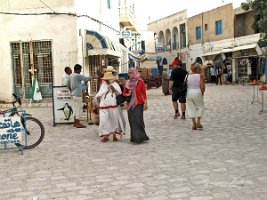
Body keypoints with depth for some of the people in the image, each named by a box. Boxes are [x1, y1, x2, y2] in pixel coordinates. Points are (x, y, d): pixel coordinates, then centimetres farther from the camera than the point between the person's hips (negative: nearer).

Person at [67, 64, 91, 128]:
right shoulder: (78, 76, -16)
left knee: (75, 108, 14)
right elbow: (88, 78, -14)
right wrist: (86, 81, 7)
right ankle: (78, 123, -1)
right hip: (78, 94, -9)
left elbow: (68, 84, 20)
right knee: (79, 108, -3)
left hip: (73, 94, 9)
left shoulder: (71, 75, 10)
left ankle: (75, 122, 19)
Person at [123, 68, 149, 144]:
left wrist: (145, 104, -6)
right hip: (130, 104, 4)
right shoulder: (128, 82, 8)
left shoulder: (140, 82, -3)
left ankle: (140, 137, -5)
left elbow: (144, 93, -2)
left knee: (138, 120, -11)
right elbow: (124, 93, 14)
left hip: (138, 104, -4)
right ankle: (134, 137, 12)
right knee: (132, 120, 4)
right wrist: (127, 94, -9)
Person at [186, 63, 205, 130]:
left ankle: (193, 124, 12)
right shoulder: (200, 75, -6)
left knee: (191, 108, 11)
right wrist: (202, 93, 0)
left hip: (188, 93, 4)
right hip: (197, 93, -4)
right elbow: (202, 86, -14)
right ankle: (198, 122, 6)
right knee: (200, 107, 14)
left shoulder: (188, 76, 6)